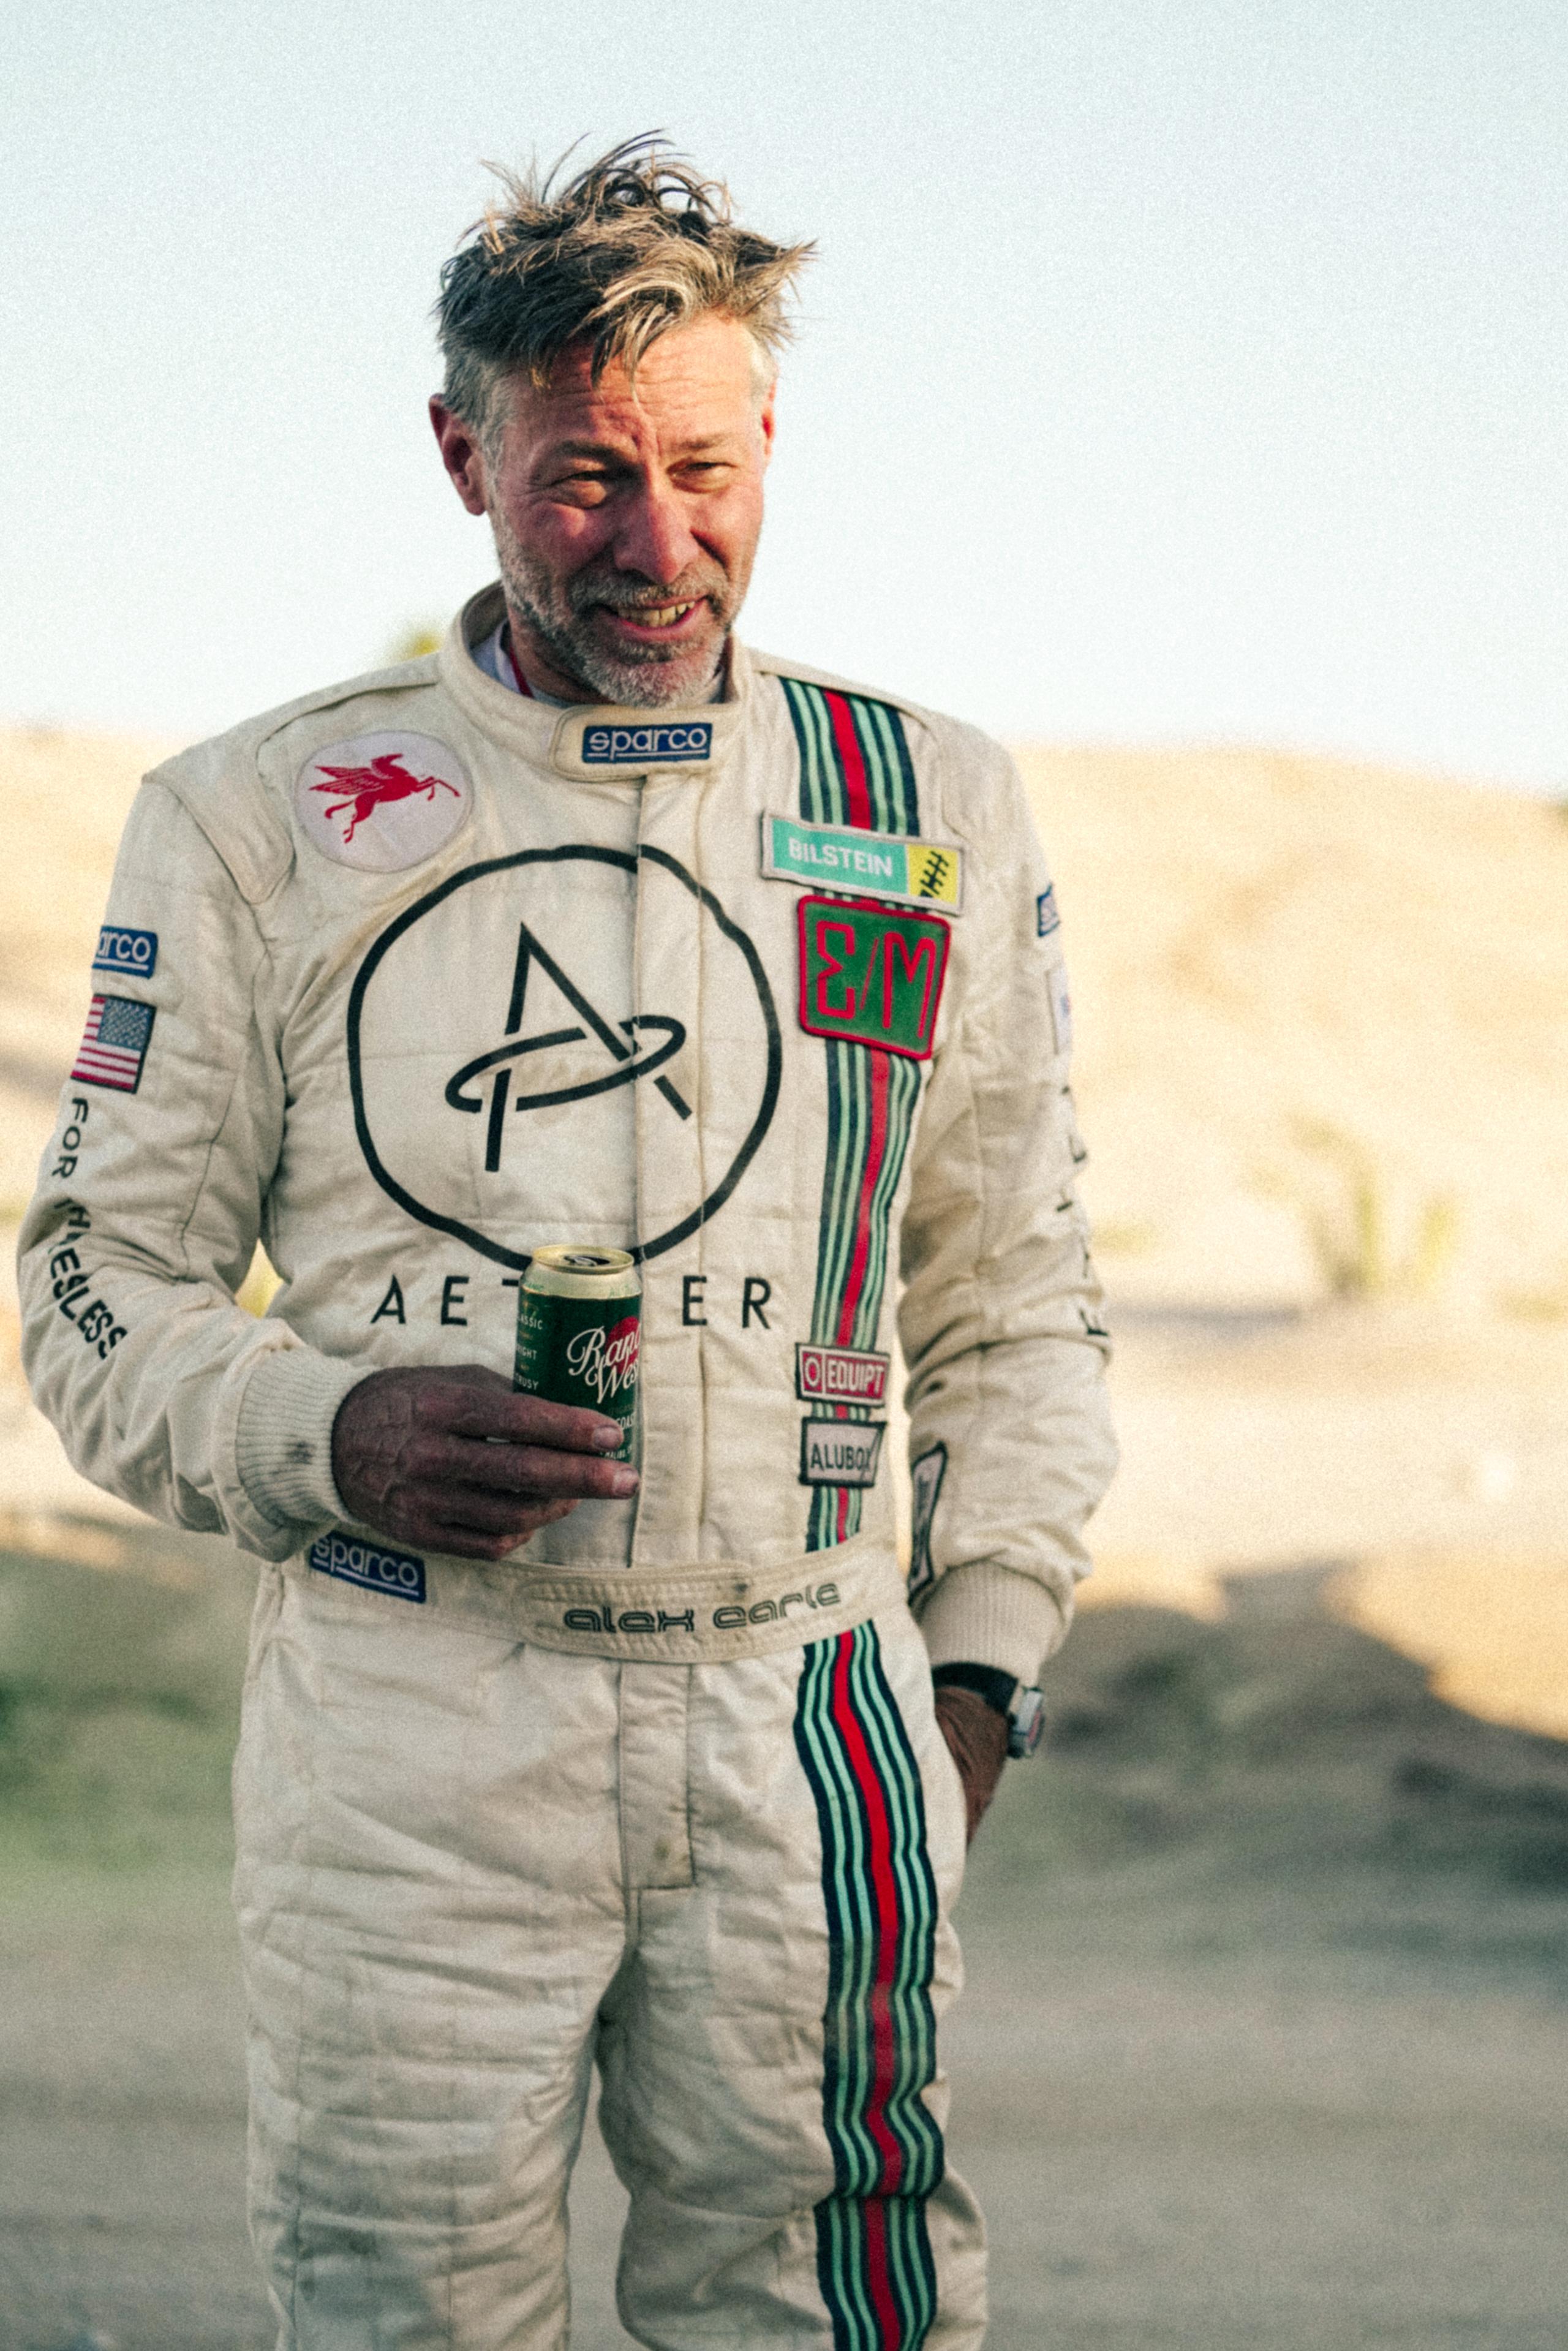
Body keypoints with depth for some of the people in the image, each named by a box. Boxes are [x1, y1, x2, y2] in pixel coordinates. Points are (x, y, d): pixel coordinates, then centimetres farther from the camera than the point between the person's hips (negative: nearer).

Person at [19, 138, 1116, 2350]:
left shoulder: (935, 813, 13)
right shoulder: (261, 819, 6)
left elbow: (1015, 1298, 19)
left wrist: (980, 1664, 9)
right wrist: (332, 1433, -11)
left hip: (809, 1727, 1)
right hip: (406, 1730, -1)